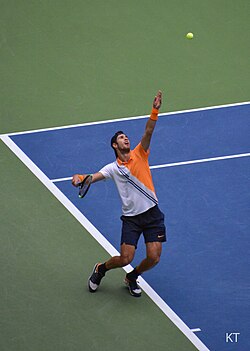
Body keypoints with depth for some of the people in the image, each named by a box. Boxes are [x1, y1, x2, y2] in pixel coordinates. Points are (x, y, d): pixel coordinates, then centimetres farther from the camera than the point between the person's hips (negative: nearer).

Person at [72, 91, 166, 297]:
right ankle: (101, 269, 24)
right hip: (131, 217, -1)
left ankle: (132, 278, 25)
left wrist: (155, 111, -24)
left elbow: (149, 131, -10)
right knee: (126, 258, -9)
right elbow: (95, 177, -13)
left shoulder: (139, 155, 4)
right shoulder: (113, 168, 3)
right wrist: (80, 178, -35)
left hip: (152, 213, 1)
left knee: (153, 258, -6)